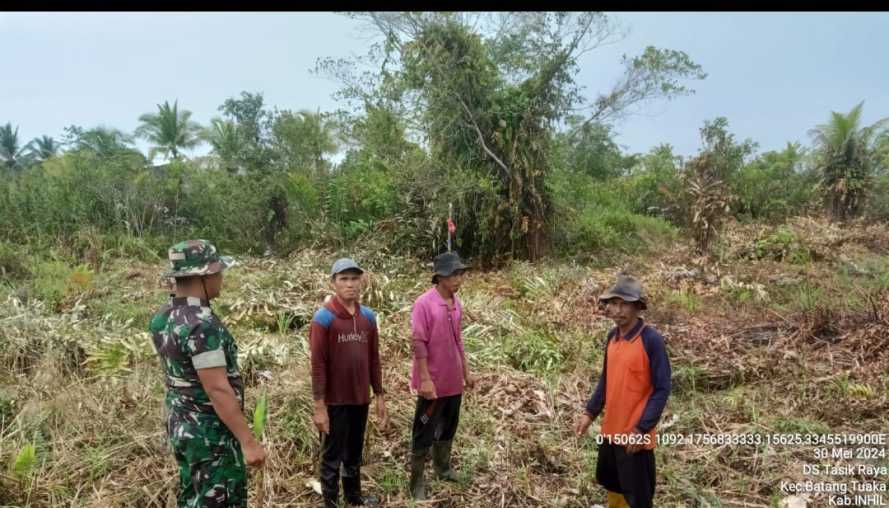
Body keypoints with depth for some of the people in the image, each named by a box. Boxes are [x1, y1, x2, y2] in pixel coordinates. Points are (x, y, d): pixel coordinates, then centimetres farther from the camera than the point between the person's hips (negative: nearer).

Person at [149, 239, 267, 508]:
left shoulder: (162, 317, 4)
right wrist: (248, 440, -23)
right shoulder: (202, 324, -25)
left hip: (181, 426, 9)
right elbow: (218, 389, -27)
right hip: (212, 433, -9)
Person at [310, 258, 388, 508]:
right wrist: (319, 406, -15)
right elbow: (318, 365, -13)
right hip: (335, 402, -5)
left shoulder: (368, 316, 4)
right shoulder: (323, 318, -12)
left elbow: (374, 359, 9)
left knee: (355, 454, 19)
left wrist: (380, 396, 9)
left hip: (361, 400, 5)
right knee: (332, 457, 8)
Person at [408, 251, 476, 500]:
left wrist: (466, 371, 15)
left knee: (448, 428, 20)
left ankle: (443, 467, 38)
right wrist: (425, 379, -19)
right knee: (424, 433, 4)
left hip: (453, 380, 7)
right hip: (433, 382, -7)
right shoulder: (424, 303, -17)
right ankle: (417, 482, 16)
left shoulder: (456, 302, 5)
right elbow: (419, 343, -17)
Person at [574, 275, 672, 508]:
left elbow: (662, 389, -16)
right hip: (611, 430, 7)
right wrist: (590, 412, 7)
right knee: (613, 485, 23)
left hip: (635, 435, -6)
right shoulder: (612, 336, 2)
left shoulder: (651, 339, -18)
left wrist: (642, 429, -20)